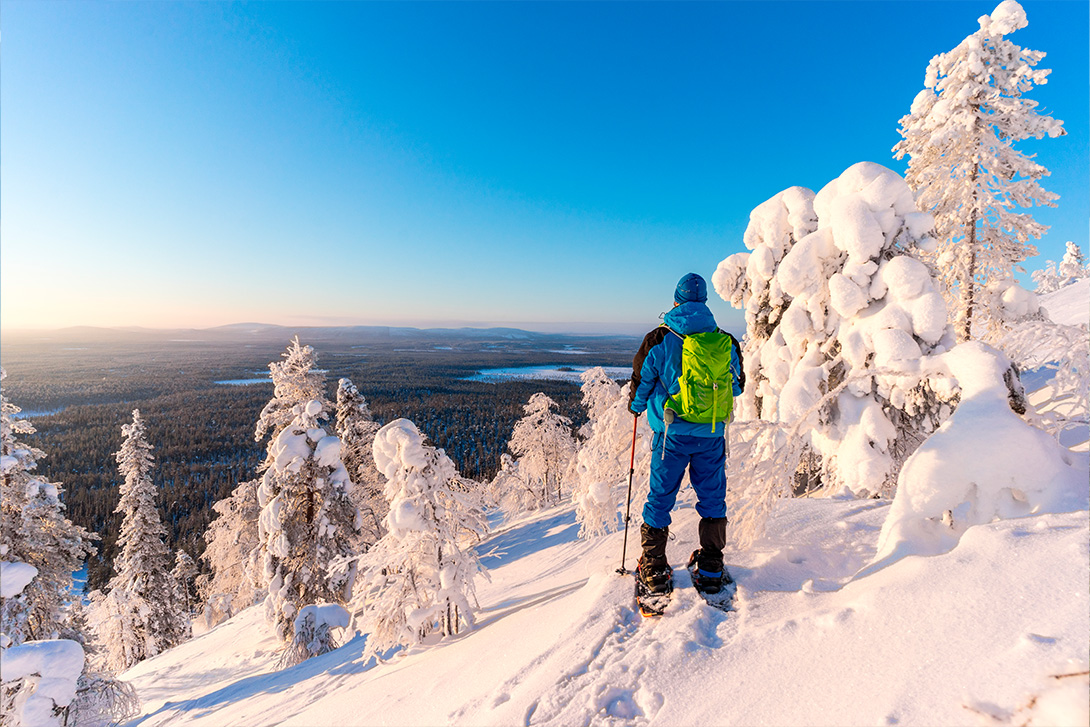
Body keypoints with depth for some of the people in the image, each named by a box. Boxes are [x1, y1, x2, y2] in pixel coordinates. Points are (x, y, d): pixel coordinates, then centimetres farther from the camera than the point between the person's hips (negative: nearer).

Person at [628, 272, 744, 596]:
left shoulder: (658, 339, -7)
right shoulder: (725, 342, 1)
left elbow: (641, 383, 2)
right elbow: (737, 385, 16)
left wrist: (635, 406, 24)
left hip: (672, 432, -2)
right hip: (712, 434, 2)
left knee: (660, 498, 8)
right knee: (712, 498, 15)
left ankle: (654, 572, 14)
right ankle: (710, 571, 24)